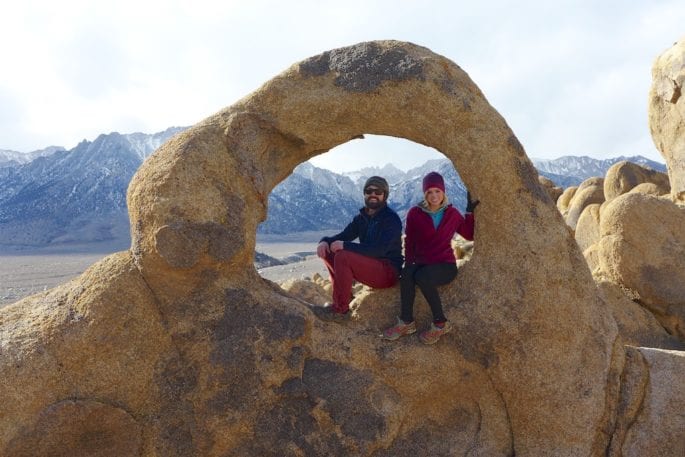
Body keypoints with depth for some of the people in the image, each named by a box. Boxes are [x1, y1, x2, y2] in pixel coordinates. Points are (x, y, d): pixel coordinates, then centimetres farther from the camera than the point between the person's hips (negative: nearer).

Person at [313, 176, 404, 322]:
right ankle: (345, 296, 0)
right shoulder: (362, 218, 11)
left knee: (342, 256, -28)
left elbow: (380, 250, -26)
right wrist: (325, 241, -13)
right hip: (368, 265, 8)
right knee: (328, 252, -1)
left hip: (388, 271, -8)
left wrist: (345, 245, -28)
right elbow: (343, 236, 12)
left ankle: (340, 309, -20)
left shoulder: (392, 219, -13)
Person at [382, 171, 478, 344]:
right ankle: (406, 322, -24)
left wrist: (470, 212, 1)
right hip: (422, 263, 2)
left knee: (422, 277, -34)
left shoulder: (452, 213, 4)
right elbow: (409, 242, 6)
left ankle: (441, 323, -20)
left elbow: (469, 235, 13)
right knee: (407, 274, -33)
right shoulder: (415, 213, 2)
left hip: (445, 265, -1)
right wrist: (409, 263, -9)